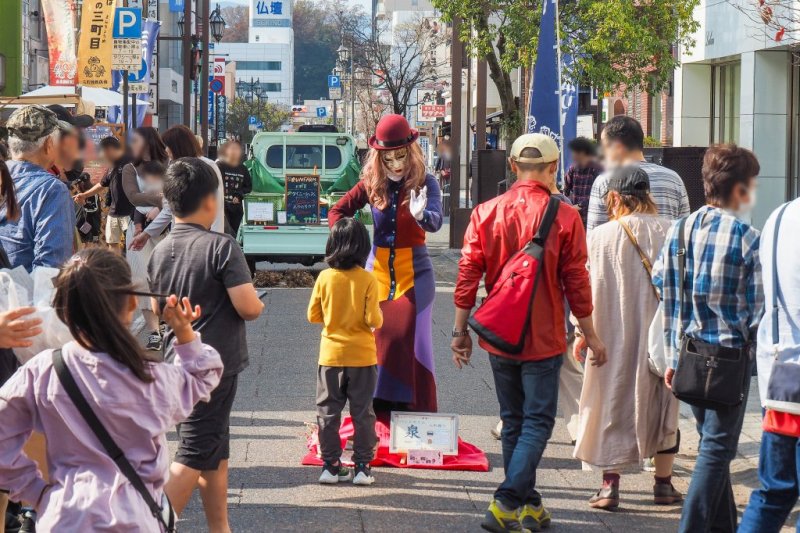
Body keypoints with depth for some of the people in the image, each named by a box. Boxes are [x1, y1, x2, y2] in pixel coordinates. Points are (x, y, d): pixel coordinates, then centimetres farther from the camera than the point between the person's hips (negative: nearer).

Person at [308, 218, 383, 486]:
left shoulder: (324, 277, -6)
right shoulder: (367, 279, -12)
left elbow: (313, 315, -1)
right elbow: (374, 320, -15)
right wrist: (378, 317, 7)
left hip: (331, 355, 1)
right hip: (362, 356, -1)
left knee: (328, 412, 10)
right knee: (362, 413, 7)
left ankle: (330, 465, 10)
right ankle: (362, 467, 8)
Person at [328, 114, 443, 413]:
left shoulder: (425, 183, -10)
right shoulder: (371, 183, 0)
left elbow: (435, 221, -26)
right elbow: (337, 211, 6)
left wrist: (421, 215, -49)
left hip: (414, 270, -3)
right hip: (378, 268, 3)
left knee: (408, 338, -8)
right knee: (375, 338, 5)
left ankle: (415, 410, -2)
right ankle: (378, 407, 14)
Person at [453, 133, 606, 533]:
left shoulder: (485, 213, -2)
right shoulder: (564, 218, -10)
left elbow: (467, 276, -2)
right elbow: (576, 283, -6)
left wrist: (460, 331, 7)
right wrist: (590, 335, 5)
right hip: (543, 339, -4)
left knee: (513, 422, 16)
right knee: (537, 422, 2)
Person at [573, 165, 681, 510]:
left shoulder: (601, 236, -9)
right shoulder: (670, 233, -5)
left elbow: (589, 289, -7)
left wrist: (582, 333, 3)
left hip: (614, 336, -2)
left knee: (612, 404, 7)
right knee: (662, 405, 14)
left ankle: (610, 486, 5)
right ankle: (663, 484, 22)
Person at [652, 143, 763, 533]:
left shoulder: (678, 232, 3)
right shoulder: (747, 238, -12)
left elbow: (665, 299, 6)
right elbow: (758, 311, -11)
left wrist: (672, 358, 12)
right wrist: (754, 348, 4)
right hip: (731, 355, -6)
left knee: (711, 443, 18)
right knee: (716, 449, 0)